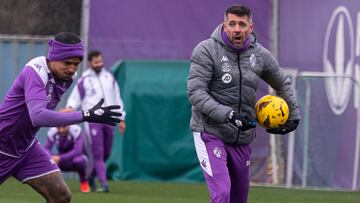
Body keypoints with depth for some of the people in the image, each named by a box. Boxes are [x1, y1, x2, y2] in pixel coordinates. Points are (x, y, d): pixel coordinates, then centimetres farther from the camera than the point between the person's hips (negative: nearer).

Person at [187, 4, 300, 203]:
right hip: (210, 132, -5)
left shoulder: (260, 55, 3)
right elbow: (196, 93, -19)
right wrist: (228, 115, -28)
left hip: (243, 138, 5)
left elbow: (282, 84, 22)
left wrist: (293, 115, 15)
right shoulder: (206, 51, -10)